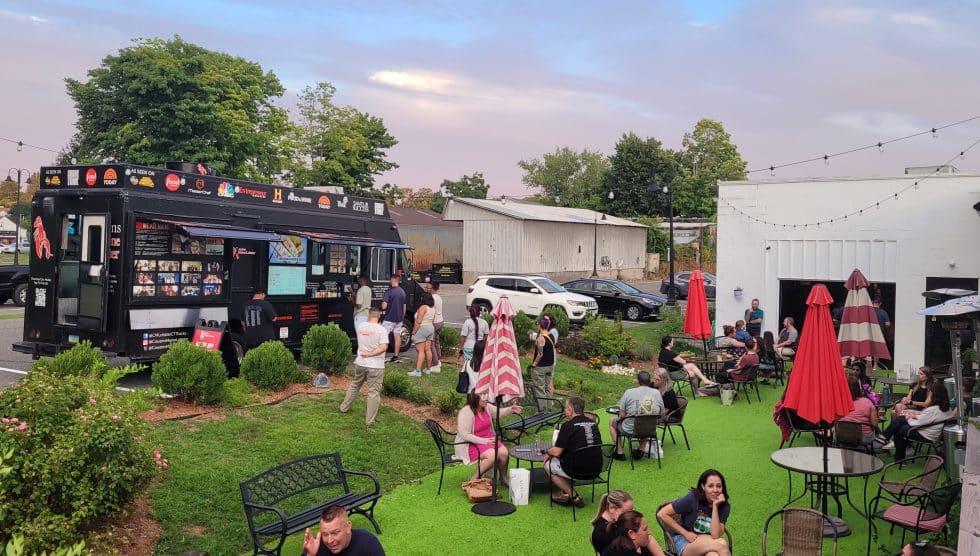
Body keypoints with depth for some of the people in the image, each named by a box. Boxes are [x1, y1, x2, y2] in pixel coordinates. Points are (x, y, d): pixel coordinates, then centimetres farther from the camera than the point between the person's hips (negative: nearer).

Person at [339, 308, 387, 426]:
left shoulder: (361, 327, 0)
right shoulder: (382, 330, -14)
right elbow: (383, 348, -20)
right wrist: (370, 354, -15)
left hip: (360, 363, 4)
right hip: (375, 366, -4)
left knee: (354, 385, 26)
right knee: (373, 392, 4)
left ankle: (344, 407, 39)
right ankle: (370, 420, 6)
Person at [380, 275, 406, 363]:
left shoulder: (389, 292, -15)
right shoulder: (402, 291, 7)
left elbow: (384, 306, -21)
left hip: (389, 318, -6)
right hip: (399, 318, 6)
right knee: (397, 336, 9)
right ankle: (396, 355, 11)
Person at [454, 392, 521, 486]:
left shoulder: (487, 407, 2)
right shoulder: (466, 412, -20)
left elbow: (499, 412, 15)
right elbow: (465, 435, -22)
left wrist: (511, 409, -7)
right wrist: (484, 441, -24)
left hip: (488, 440, 7)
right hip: (471, 445, -7)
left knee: (504, 452, -16)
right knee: (492, 456, -30)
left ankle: (503, 478, 9)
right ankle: (474, 478, -10)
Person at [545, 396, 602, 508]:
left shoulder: (568, 426, -12)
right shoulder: (593, 423, 8)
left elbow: (557, 452, -13)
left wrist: (548, 452, 11)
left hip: (578, 471, -7)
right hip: (596, 470, 7)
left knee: (548, 465, 15)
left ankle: (574, 497, 10)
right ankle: (565, 493, 22)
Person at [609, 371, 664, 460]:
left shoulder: (629, 392, -13)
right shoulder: (657, 393, -4)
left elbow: (622, 415, -11)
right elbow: (662, 413, 6)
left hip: (630, 430, -3)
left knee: (612, 421, 26)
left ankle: (619, 453, 24)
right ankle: (641, 450, 32)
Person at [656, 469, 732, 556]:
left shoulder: (724, 506, -6)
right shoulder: (693, 498, -16)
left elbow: (715, 535, -19)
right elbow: (662, 514, -15)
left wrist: (715, 506, -23)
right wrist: (685, 533, -12)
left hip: (707, 542, 3)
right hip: (685, 543, -3)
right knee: (721, 544, -31)